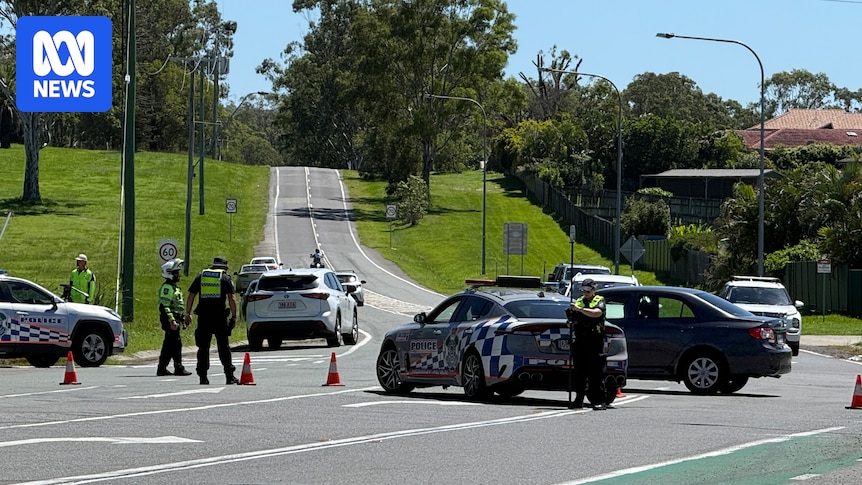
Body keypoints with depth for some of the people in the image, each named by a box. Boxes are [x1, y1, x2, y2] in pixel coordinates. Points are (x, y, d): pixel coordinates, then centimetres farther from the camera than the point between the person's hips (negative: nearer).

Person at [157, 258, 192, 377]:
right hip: (170, 319, -10)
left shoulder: (174, 287, 22)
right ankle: (179, 368, -10)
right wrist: (172, 320, -26)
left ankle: (162, 369, 12)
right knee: (176, 343, -11)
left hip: (174, 319, 10)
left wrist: (183, 321, 27)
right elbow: (165, 305, -20)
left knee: (169, 345, 10)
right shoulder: (167, 287, -12)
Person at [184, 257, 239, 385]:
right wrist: (234, 317, -1)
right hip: (220, 316, -2)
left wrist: (187, 314, 10)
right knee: (224, 347, 2)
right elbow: (232, 298, -3)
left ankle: (203, 377, 3)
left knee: (203, 347, 6)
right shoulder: (225, 278, 6)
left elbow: (191, 296, 9)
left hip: (203, 316, 2)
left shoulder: (200, 276, 13)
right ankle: (229, 376, 0)